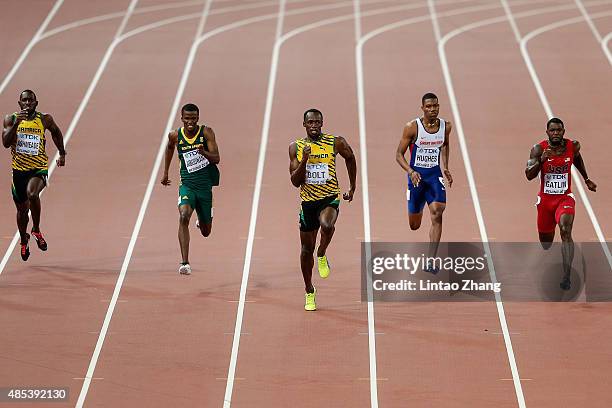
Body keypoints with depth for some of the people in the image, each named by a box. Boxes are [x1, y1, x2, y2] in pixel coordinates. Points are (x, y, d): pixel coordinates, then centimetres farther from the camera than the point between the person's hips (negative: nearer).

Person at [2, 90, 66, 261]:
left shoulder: (45, 119, -3)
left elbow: (56, 132, 19)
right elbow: (6, 143, -17)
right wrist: (16, 123, -26)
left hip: (39, 168, -2)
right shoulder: (11, 119, -4)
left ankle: (36, 230, -10)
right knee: (22, 208, 13)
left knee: (32, 194, -32)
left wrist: (62, 153, 21)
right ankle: (24, 241, 40)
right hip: (19, 169, 2)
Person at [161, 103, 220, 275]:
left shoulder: (206, 132, -9)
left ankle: (201, 221, 55)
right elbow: (170, 147, 20)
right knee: (184, 216, -29)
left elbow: (216, 159, -14)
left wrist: (204, 153, -35)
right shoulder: (175, 135, -4)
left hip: (205, 185, 1)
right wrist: (165, 173, 25)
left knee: (206, 232, 14)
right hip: (187, 184, -1)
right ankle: (185, 263, -32)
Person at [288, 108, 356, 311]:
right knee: (306, 249, 9)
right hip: (308, 201, 2)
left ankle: (322, 256, -4)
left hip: (330, 198, -2)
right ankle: (309, 292, 28)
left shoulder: (336, 143, -4)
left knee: (327, 225, -36)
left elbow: (350, 158, 16)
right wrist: (304, 160, -20)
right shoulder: (296, 147, -1)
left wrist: (352, 188, 19)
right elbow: (296, 181, -5)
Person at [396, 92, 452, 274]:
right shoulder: (412, 127, -13)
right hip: (416, 175, -1)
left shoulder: (446, 126, -2)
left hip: (434, 174, 1)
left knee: (437, 214, -22)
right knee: (414, 225, 9)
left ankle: (430, 261, -21)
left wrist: (445, 168, 11)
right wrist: (410, 172, -24)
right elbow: (399, 154, -8)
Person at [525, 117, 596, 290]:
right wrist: (541, 160, -36)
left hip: (565, 198, -1)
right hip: (545, 199, 1)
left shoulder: (573, 146, -6)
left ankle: (566, 276, -29)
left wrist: (586, 179, 25)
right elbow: (529, 175, -21)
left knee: (566, 231, -27)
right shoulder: (538, 149, -13)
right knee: (545, 241, 13)